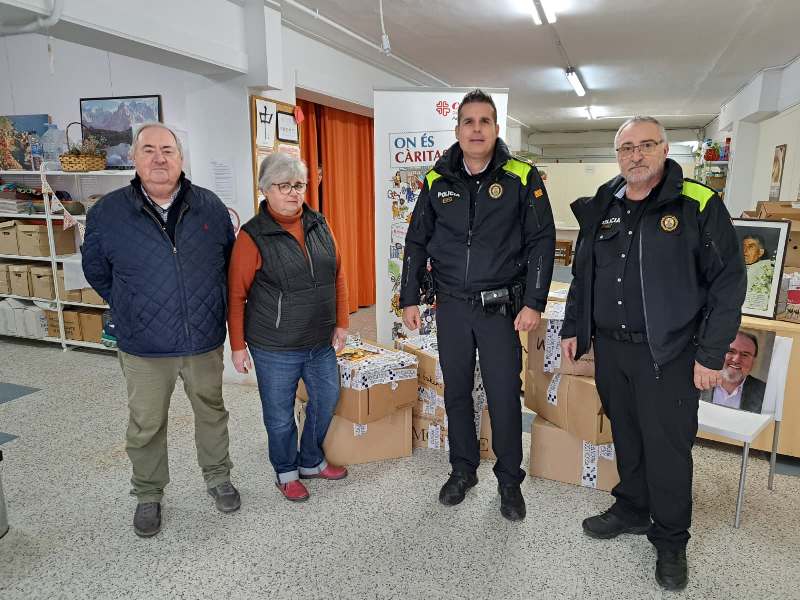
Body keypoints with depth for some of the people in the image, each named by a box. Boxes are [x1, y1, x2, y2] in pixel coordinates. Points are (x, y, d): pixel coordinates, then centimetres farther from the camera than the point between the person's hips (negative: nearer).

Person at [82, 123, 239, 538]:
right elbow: (96, 270, 9)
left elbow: (229, 262, 10)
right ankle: (148, 495, 36)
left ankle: (218, 478, 39)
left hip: (205, 342, 1)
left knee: (212, 414, 17)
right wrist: (132, 311, 11)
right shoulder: (108, 212, -6)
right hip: (144, 348, -1)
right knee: (146, 426, 13)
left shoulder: (210, 207, -3)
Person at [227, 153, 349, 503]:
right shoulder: (253, 236, -12)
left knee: (326, 400, 17)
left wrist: (341, 323, 7)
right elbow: (236, 295, -9)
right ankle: (286, 472, 35)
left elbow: (337, 275, 10)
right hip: (274, 349, -5)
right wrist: (238, 346, -8)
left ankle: (311, 462, 40)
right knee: (280, 415, 10)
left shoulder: (319, 225, 4)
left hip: (321, 342, 6)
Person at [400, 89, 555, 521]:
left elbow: (542, 242, -4)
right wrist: (410, 298, 5)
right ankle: (463, 470, 32)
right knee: (456, 393, 13)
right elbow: (417, 242, 9)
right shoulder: (437, 181, 4)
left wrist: (533, 303, -10)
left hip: (500, 307, -2)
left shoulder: (521, 178, -4)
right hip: (451, 306, 3)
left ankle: (509, 480, 25)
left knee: (504, 397, 4)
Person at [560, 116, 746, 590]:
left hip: (668, 354, -4)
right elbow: (583, 275, 15)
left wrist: (711, 355, -11)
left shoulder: (699, 205, -7)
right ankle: (632, 510, 37)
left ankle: (671, 540, 25)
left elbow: (728, 282, -8)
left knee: (668, 447, 5)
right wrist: (573, 329, 13)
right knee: (626, 436, 17)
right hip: (610, 347, 5)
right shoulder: (600, 209, 8)